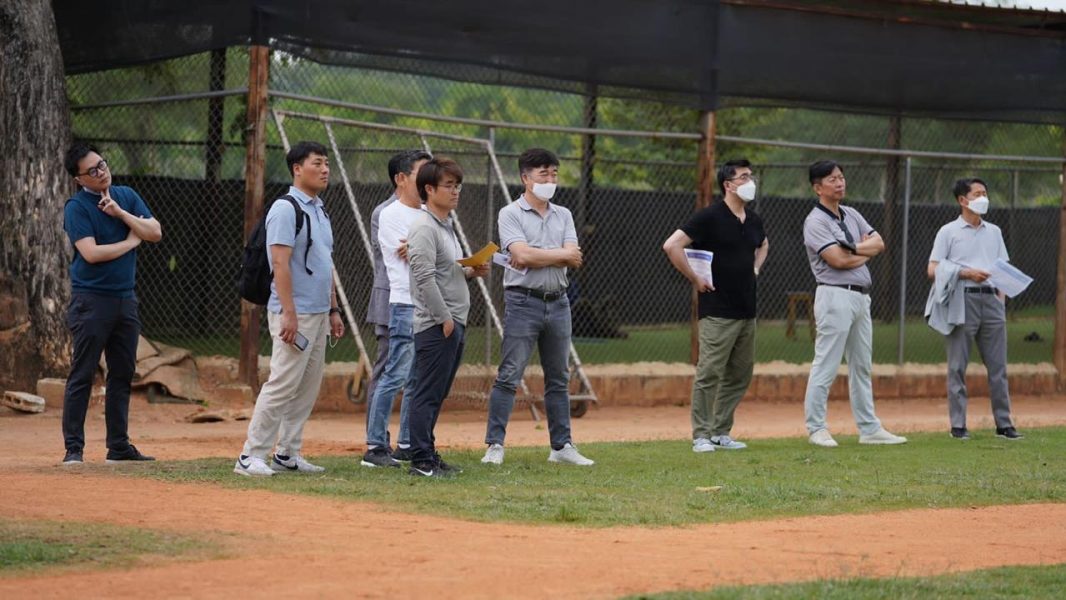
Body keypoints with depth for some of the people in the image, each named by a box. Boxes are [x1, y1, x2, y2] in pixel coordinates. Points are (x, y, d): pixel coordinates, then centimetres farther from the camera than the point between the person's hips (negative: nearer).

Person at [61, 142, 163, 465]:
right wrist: (131, 242, -7)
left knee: (122, 374, 9)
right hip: (91, 301, -6)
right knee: (82, 376, -5)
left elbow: (155, 233, 1)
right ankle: (73, 448, -3)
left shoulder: (127, 196, 10)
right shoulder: (76, 207, -8)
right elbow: (91, 253, -19)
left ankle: (119, 446, 16)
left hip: (125, 300, 6)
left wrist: (120, 213, -11)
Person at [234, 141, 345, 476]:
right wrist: (289, 314, -24)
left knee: (308, 388, 9)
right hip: (294, 314, -9)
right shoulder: (286, 209, -11)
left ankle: (287, 454, 15)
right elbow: (280, 263, -18)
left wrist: (333, 311, 19)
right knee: (283, 383, -13)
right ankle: (251, 456, -11)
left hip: (319, 314, 9)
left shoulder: (320, 211, 18)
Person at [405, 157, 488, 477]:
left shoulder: (446, 226, 18)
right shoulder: (424, 228, -13)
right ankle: (421, 460, -7)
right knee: (428, 394, -8)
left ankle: (427, 455, 17)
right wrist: (444, 318, -20)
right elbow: (424, 277, -20)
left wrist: (471, 271, 9)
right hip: (435, 324, -10)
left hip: (453, 322, 10)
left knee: (436, 394, 12)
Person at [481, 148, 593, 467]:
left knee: (559, 378, 9)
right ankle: (494, 445, -6)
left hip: (557, 302, 6)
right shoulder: (510, 214, -2)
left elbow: (574, 260, 0)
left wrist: (538, 258, -12)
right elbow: (522, 255, -17)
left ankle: (561, 446, 15)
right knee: (509, 376, -8)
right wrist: (562, 254, -6)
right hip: (523, 301, -5)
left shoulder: (563, 216, 13)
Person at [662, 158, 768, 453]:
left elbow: (763, 245, 35)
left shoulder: (754, 220, 12)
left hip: (747, 311, 8)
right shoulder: (710, 217, -11)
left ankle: (721, 432, 19)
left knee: (740, 375, 10)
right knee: (709, 374, -7)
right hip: (717, 311, -8)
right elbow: (672, 246, -16)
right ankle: (702, 436, -2)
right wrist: (695, 279, -12)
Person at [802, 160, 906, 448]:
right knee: (826, 367, -7)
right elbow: (838, 261, -18)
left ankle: (869, 429, 15)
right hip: (835, 296, -8)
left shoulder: (852, 215, 16)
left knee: (862, 366, 11)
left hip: (861, 296, 9)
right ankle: (817, 429, -3)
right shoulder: (815, 222, -9)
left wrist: (854, 248, -10)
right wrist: (866, 253, -1)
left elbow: (879, 243, 8)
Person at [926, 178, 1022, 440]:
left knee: (998, 365, 2)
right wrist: (966, 273, -13)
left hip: (991, 299, 4)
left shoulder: (994, 232, 18)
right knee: (957, 366, -3)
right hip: (962, 299, -4)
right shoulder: (949, 232, 4)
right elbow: (933, 270, -2)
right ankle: (958, 426, 0)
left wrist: (1001, 300, 6)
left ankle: (1004, 424, 6)